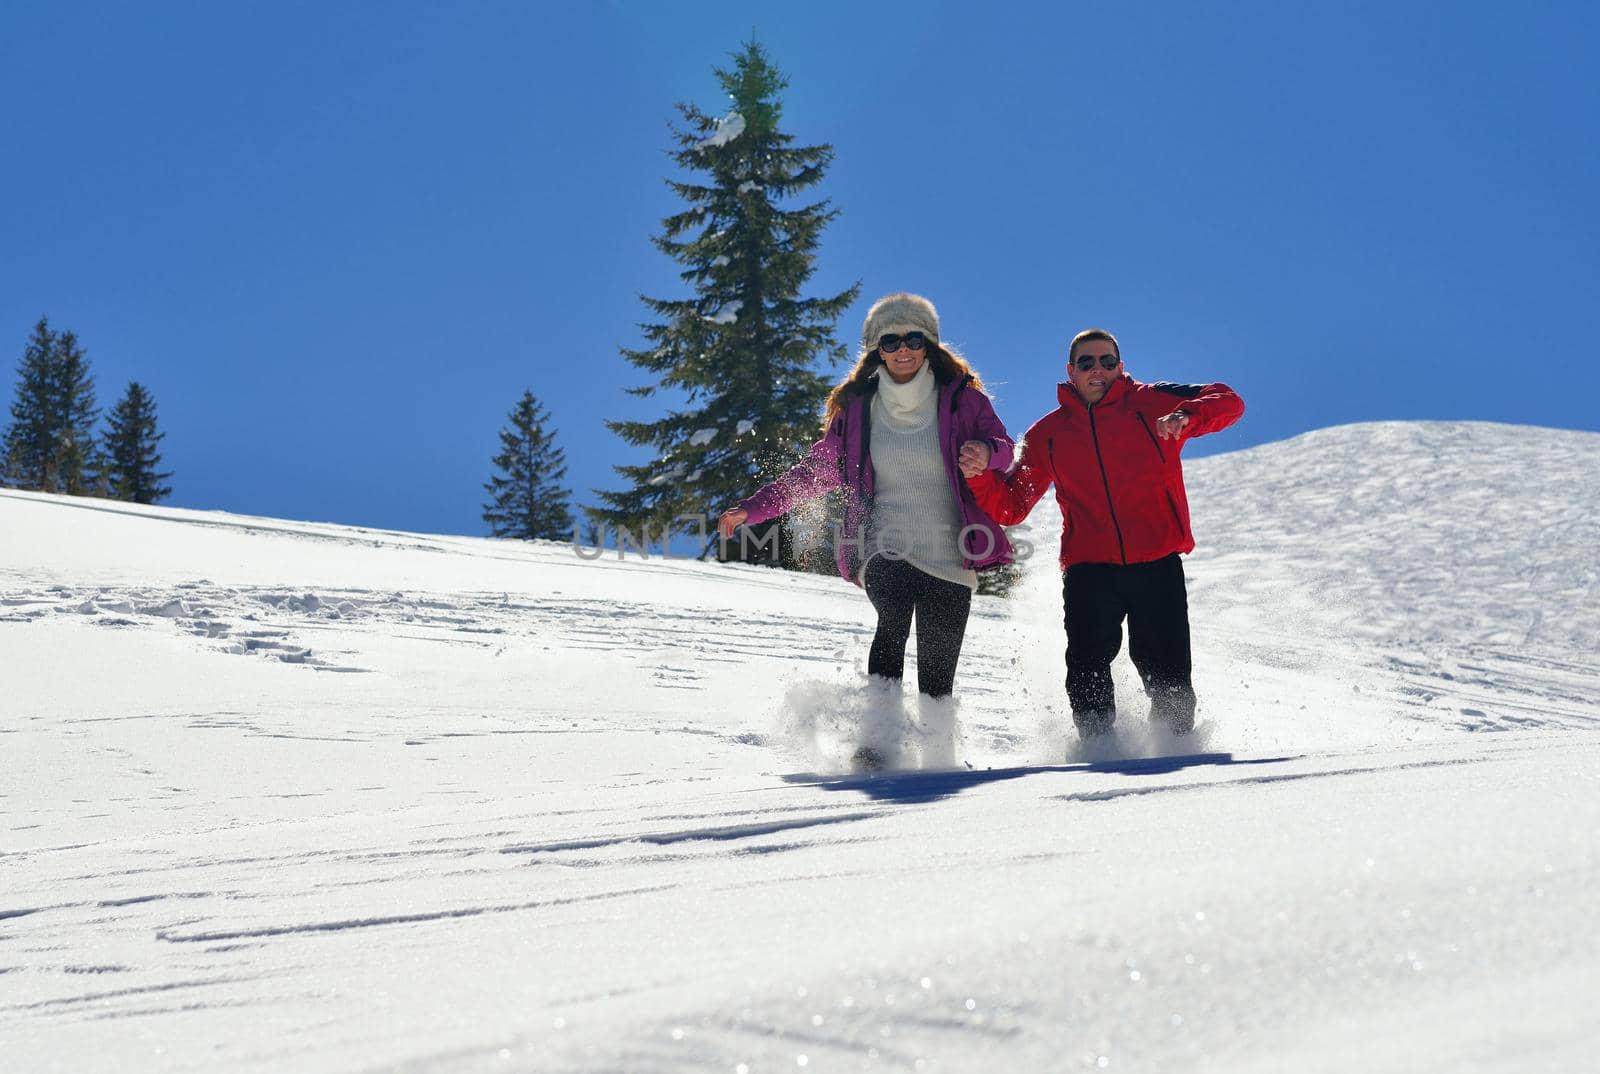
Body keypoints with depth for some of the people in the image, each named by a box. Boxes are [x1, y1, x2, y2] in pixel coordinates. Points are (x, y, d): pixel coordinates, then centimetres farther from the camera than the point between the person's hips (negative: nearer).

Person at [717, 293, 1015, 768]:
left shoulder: (959, 397, 2)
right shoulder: (857, 406, 7)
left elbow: (1003, 447, -2)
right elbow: (817, 470, 13)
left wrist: (984, 453, -27)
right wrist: (752, 508, 7)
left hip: (949, 556, 0)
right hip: (885, 550, 0)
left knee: (936, 674, 0)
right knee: (892, 625, -29)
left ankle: (940, 759, 14)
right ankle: (878, 742, -33)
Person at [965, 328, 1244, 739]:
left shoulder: (1151, 404, 8)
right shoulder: (1047, 435, 14)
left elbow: (1228, 401, 2)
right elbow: (1008, 507, 14)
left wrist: (1186, 417, -18)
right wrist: (980, 474, -6)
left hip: (1157, 563, -1)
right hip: (1089, 569, 1)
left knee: (1167, 674, -2)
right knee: (1087, 670, -15)